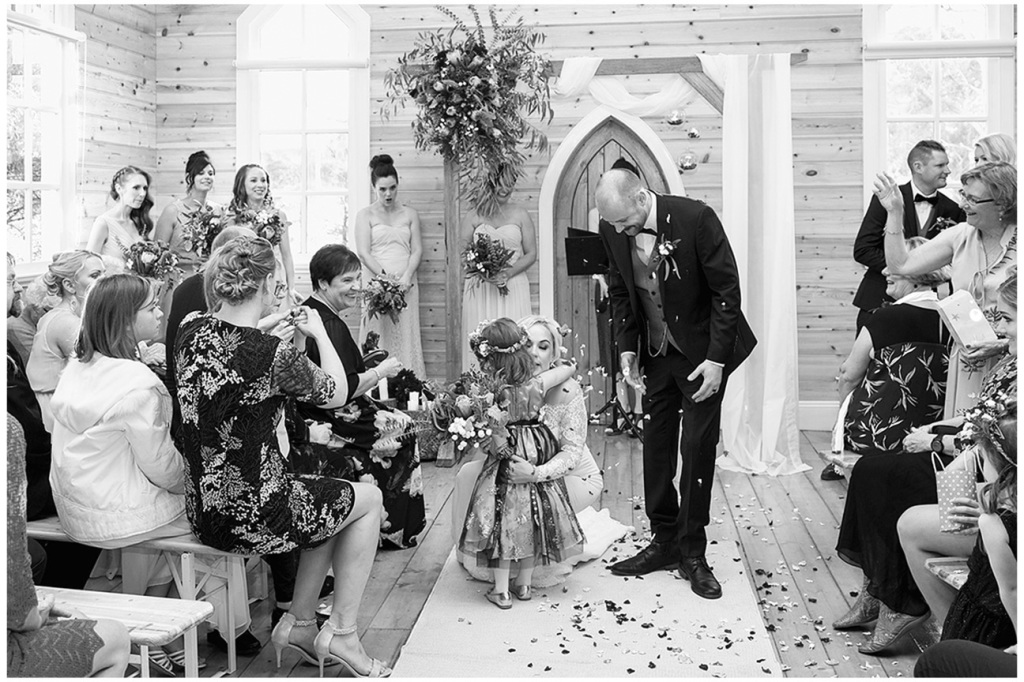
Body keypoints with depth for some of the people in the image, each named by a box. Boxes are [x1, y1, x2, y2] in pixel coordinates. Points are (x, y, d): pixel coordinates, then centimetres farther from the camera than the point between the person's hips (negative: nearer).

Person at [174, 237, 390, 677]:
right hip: (251, 517, -8)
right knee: (369, 500, 16)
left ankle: (298, 624, 30)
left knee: (330, 500, 29)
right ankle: (341, 633, 20)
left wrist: (270, 316, 22)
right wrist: (318, 331, 8)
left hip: (201, 508, 8)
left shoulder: (190, 332, -2)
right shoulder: (273, 355, -22)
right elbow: (337, 394, -4)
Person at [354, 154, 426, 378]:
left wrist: (406, 277, -11)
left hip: (407, 286, 2)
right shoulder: (365, 215, 7)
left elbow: (417, 250, 6)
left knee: (406, 340, 0)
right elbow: (363, 252, -3)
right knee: (378, 342, -4)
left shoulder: (410, 215, 14)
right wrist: (385, 277, -15)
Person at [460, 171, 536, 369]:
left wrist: (508, 273, -11)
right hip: (480, 290, 0)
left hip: (513, 288, 0)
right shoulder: (473, 216, 7)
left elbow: (531, 254, 6)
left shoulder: (520, 215, 8)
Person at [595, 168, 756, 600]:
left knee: (697, 447, -2)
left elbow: (726, 290, -17)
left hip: (702, 352, -5)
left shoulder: (695, 219, -22)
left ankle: (692, 552, 10)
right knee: (656, 447, 8)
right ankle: (664, 541, 21)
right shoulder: (614, 232, -7)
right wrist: (627, 347, -1)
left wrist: (716, 358, -19)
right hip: (655, 353, 5)